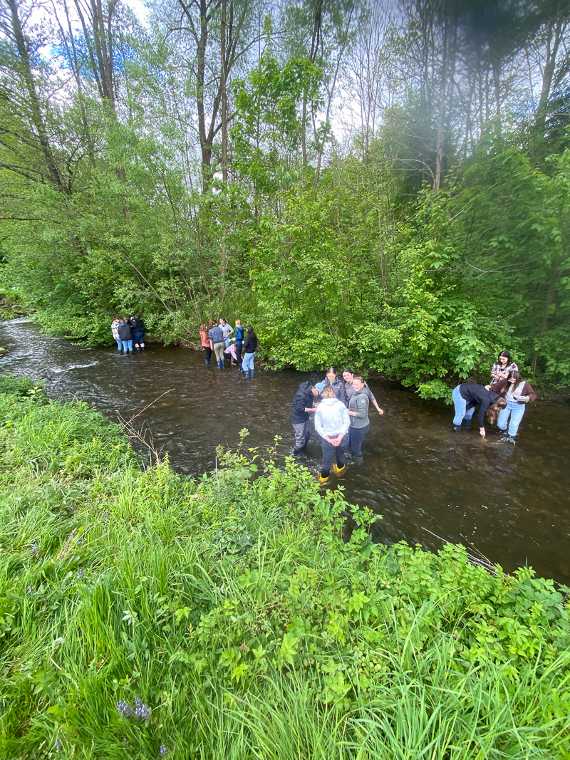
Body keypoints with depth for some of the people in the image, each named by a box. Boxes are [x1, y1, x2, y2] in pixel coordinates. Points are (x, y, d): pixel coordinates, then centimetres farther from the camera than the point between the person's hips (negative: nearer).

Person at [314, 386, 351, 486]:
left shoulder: (320, 407, -11)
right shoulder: (341, 404, -11)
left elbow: (318, 426, -13)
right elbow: (347, 422, -13)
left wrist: (328, 439, -13)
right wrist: (340, 437, -14)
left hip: (327, 437, -1)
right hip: (341, 436, 1)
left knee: (327, 458, 18)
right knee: (340, 454, 28)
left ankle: (324, 477, 35)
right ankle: (340, 469, 52)